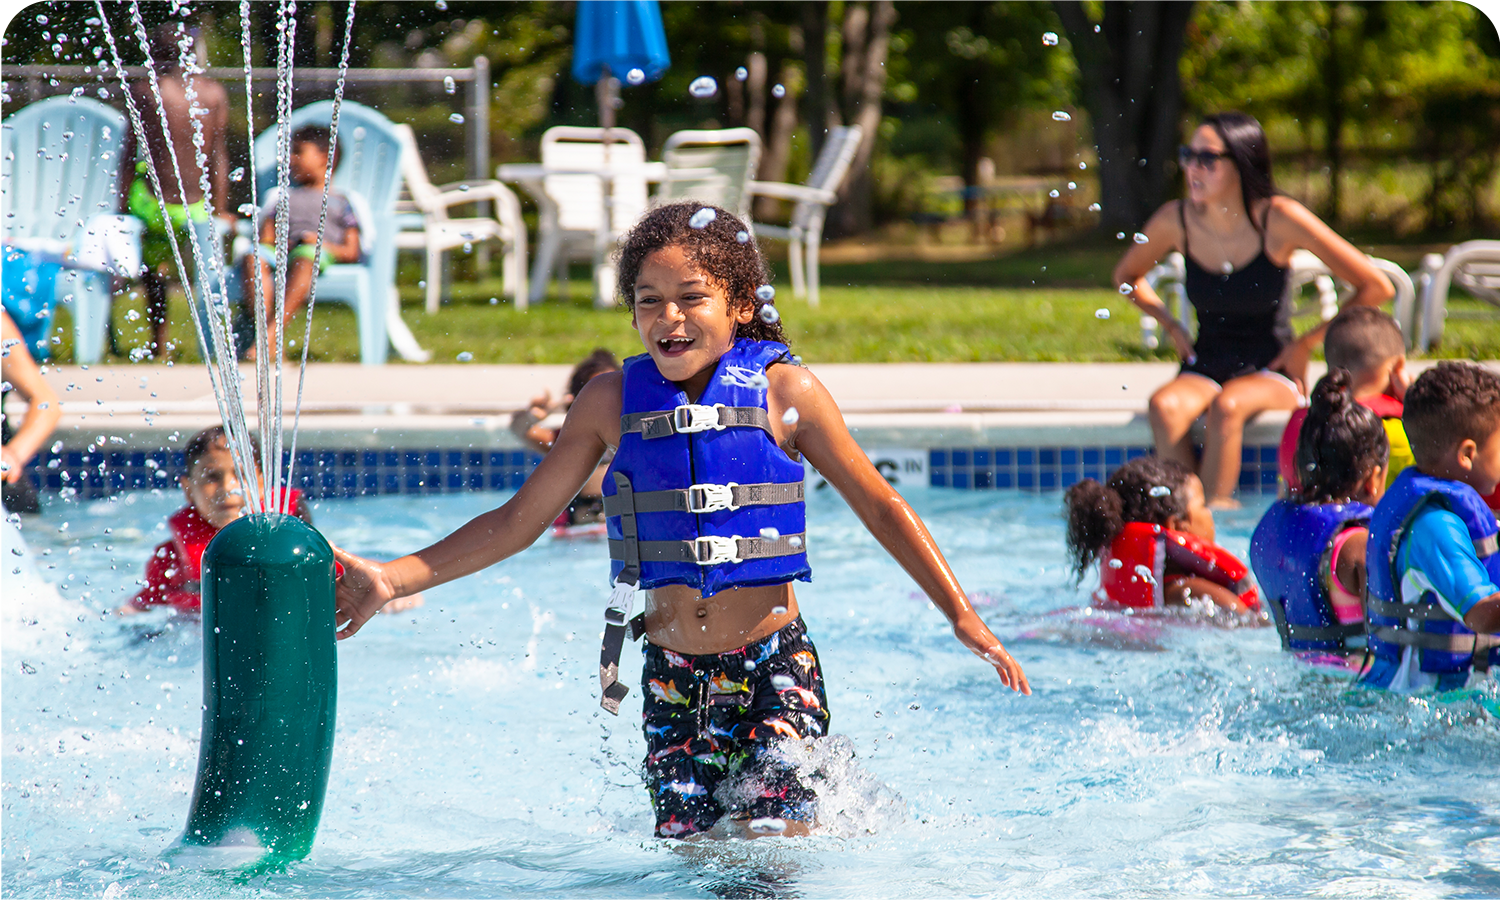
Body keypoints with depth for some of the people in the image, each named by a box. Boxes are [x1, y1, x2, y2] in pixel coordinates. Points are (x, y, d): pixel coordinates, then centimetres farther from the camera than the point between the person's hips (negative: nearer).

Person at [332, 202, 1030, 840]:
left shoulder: (783, 390, -4)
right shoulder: (612, 401, 3)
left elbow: (880, 506, 2)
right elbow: (519, 521, 9)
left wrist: (961, 616, -6)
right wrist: (392, 578, 2)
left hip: (773, 668, -3)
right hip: (672, 679, 3)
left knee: (771, 846, -14)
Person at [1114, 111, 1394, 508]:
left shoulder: (1278, 219, -14)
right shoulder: (1177, 220, -4)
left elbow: (1376, 288, -9)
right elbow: (1127, 275, 20)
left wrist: (1307, 342, -5)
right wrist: (1171, 326, 7)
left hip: (1271, 373, -3)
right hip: (1204, 369, 3)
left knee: (1226, 407, -35)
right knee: (1164, 406, -30)